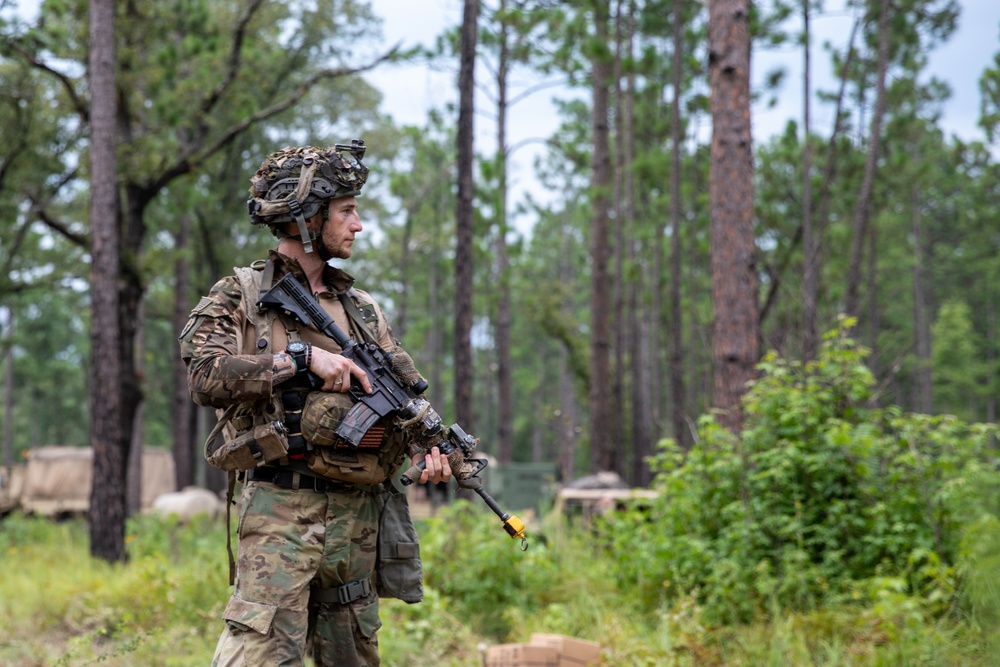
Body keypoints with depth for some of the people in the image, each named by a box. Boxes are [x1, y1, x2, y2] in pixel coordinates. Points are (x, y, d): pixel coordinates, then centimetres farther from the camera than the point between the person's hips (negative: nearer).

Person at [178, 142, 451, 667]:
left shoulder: (363, 310, 17)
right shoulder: (238, 298, 1)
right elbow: (205, 377, -15)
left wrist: (429, 449, -5)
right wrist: (302, 357, -19)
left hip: (356, 514, 6)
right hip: (280, 508, -6)